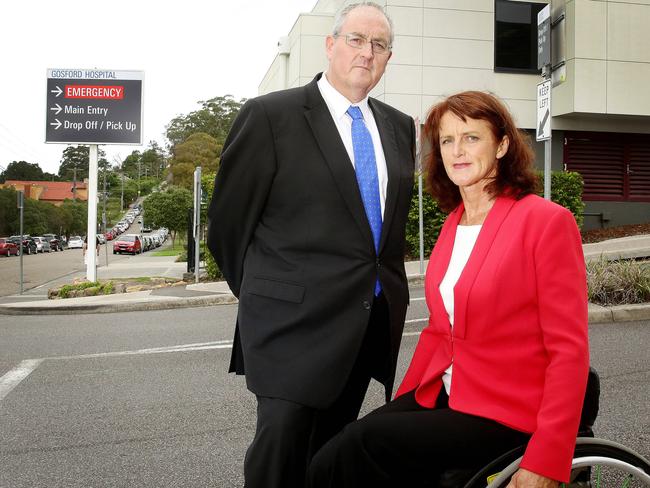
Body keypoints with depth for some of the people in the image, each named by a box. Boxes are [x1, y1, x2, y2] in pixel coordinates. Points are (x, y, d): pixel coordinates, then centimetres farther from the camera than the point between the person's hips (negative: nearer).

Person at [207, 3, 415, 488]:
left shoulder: (400, 128, 11)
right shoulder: (270, 115, -7)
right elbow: (228, 221, -3)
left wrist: (387, 289, 15)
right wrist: (263, 296, 5)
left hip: (374, 321, 6)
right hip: (294, 319, -5)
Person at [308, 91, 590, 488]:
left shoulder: (546, 220, -11)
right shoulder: (454, 224, 11)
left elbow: (569, 349, -14)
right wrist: (399, 403, 6)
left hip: (506, 413, -6)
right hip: (443, 394, 6)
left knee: (361, 445, -23)